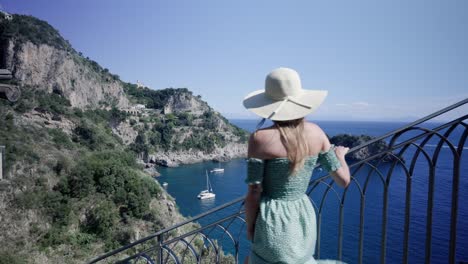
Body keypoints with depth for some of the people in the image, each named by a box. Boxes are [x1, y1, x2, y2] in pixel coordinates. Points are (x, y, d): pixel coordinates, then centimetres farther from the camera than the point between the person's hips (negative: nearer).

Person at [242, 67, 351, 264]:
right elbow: (343, 180, 3)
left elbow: (253, 194, -14)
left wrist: (249, 229, 3)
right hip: (304, 218, 6)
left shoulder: (260, 138, -18)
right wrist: (340, 154, 23)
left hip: (273, 222, -6)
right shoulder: (316, 132, -4)